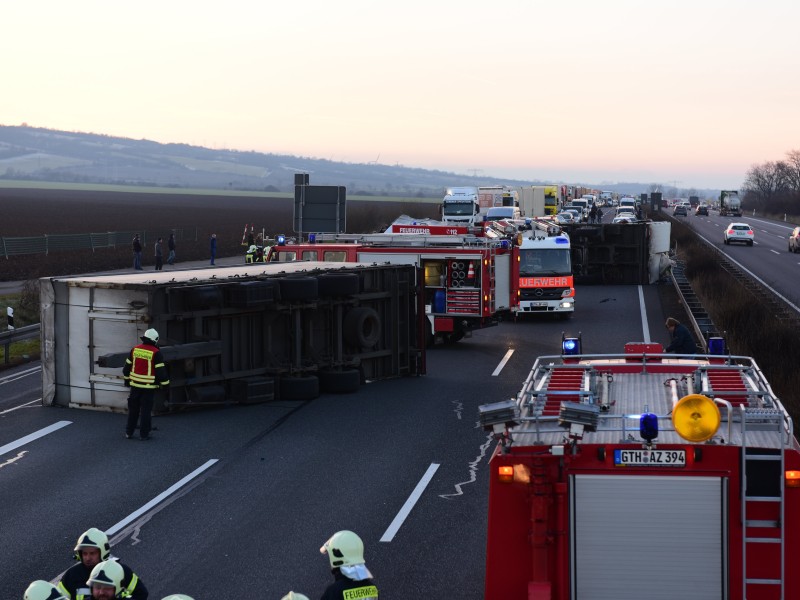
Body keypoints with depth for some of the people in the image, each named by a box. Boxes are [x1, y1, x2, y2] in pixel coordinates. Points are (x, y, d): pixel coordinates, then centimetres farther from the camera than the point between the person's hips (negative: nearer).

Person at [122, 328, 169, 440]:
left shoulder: (134, 350, 2)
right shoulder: (156, 353, -12)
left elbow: (127, 366, 11)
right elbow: (161, 371, -12)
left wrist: (126, 379, 24)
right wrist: (165, 383, -2)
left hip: (135, 385, 4)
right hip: (149, 387, -4)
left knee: (133, 410, 14)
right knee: (146, 410, 3)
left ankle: (129, 432, 19)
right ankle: (144, 434, 7)